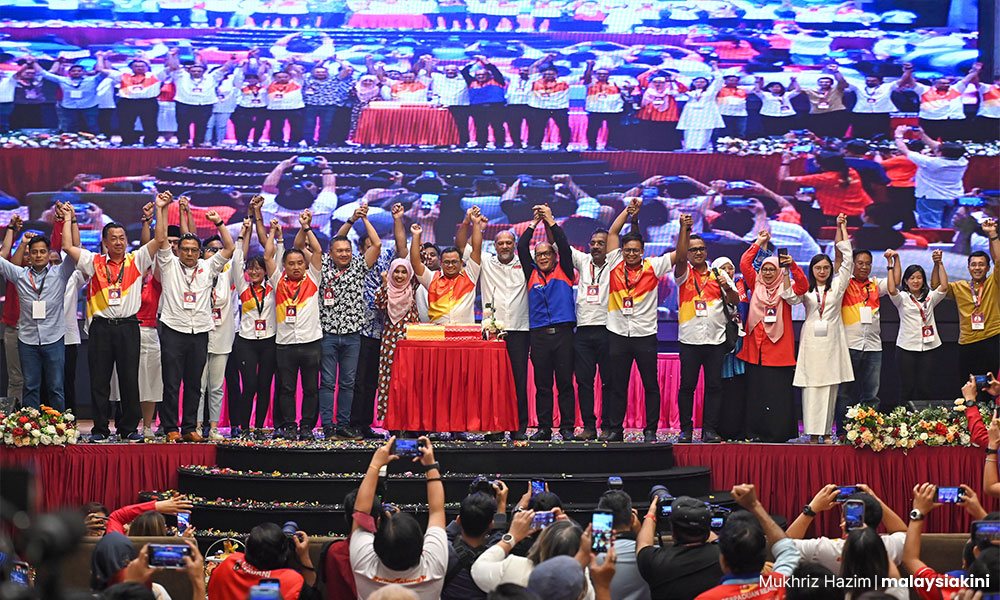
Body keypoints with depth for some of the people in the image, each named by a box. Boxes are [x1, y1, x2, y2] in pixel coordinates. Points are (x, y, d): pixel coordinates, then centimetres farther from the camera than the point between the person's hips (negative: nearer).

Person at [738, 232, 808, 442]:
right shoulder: (756, 285, 13)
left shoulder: (785, 289, 6)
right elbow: (744, 264, 7)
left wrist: (792, 266, -22)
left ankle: (778, 432, -1)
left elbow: (803, 286, -11)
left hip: (779, 348, -2)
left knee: (778, 393, -4)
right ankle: (756, 432, 5)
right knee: (756, 391, 2)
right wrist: (758, 243, 5)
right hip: (755, 347, 2)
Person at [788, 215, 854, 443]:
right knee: (812, 385, -5)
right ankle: (813, 432, -6)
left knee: (831, 385, 0)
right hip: (812, 339, -1)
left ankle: (827, 431, 4)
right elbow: (791, 298, -10)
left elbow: (847, 259, 7)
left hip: (832, 339, 1)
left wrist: (842, 229, 7)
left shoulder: (837, 285, 11)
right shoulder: (805, 288, 8)